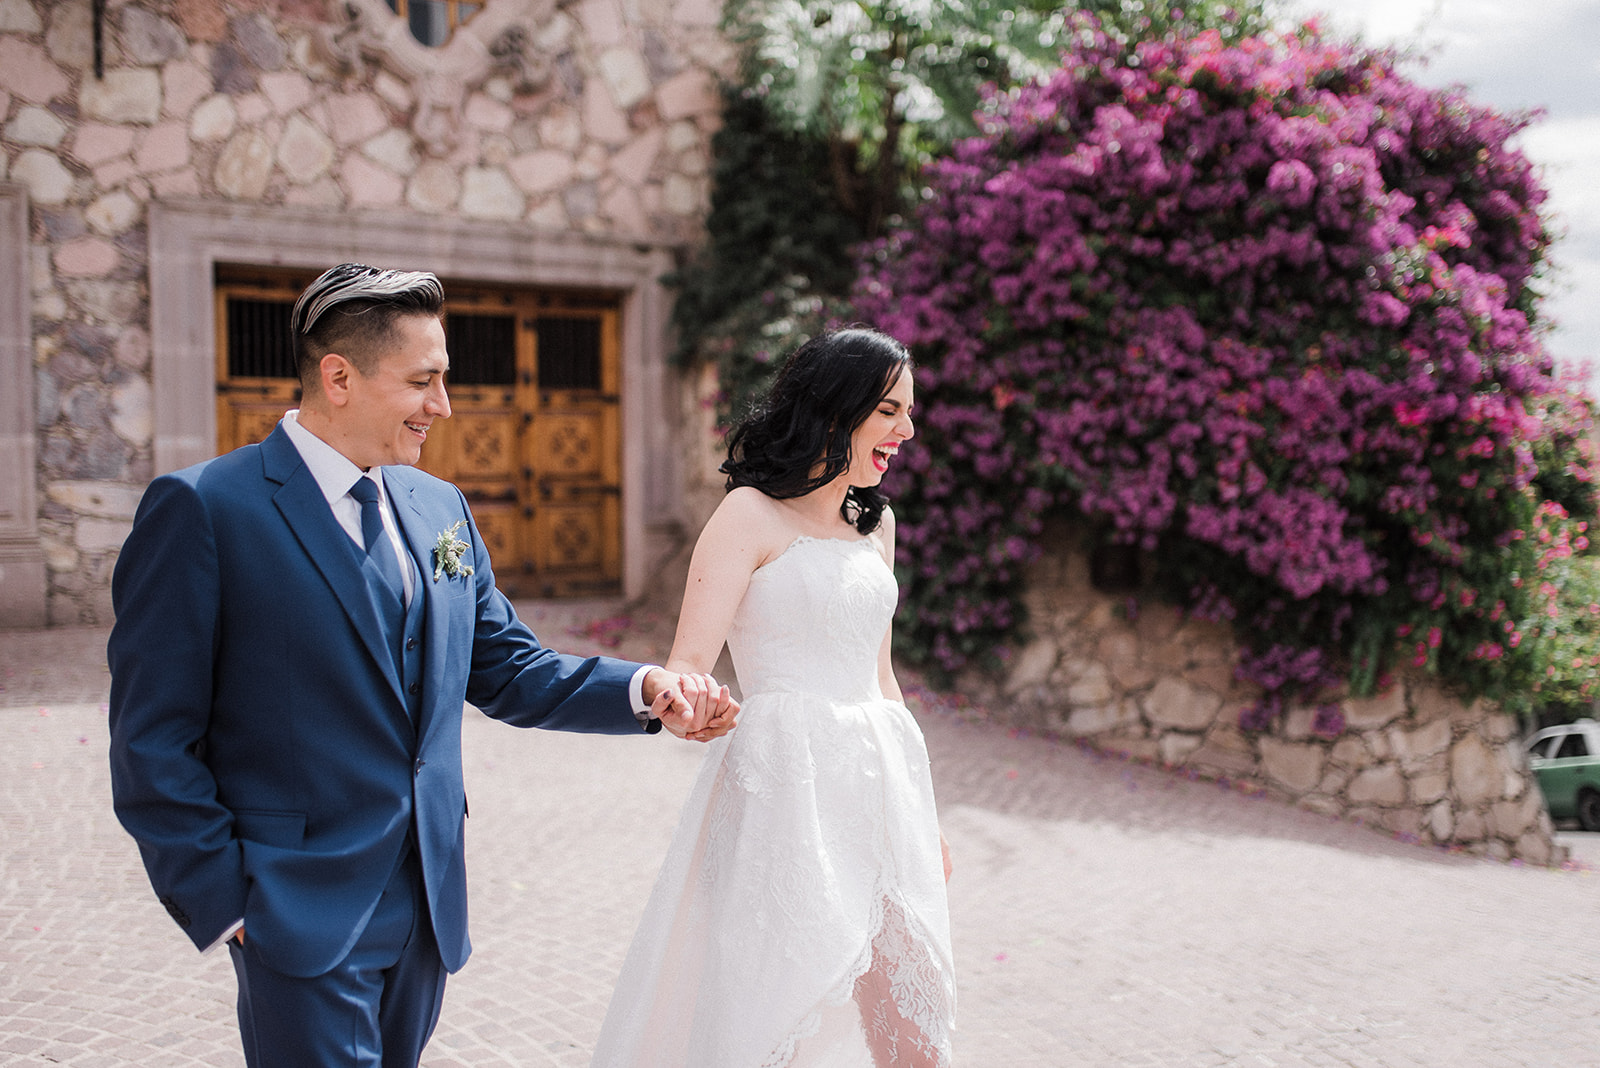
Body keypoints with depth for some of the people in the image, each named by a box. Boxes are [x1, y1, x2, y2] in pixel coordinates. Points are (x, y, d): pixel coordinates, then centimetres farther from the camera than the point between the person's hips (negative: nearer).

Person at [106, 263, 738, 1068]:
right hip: (303, 919, -6)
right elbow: (154, 743, -11)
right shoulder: (203, 509, -12)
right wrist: (226, 906, -11)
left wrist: (646, 689, -5)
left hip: (430, 902, 6)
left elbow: (506, 670, 10)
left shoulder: (441, 508, 7)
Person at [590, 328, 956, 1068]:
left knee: (897, 1006, 7)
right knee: (787, 1005, -2)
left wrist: (920, 811, 22)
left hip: (880, 784, 6)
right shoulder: (751, 514, -7)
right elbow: (689, 665, -13)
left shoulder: (875, 520, 13)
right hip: (786, 782, -6)